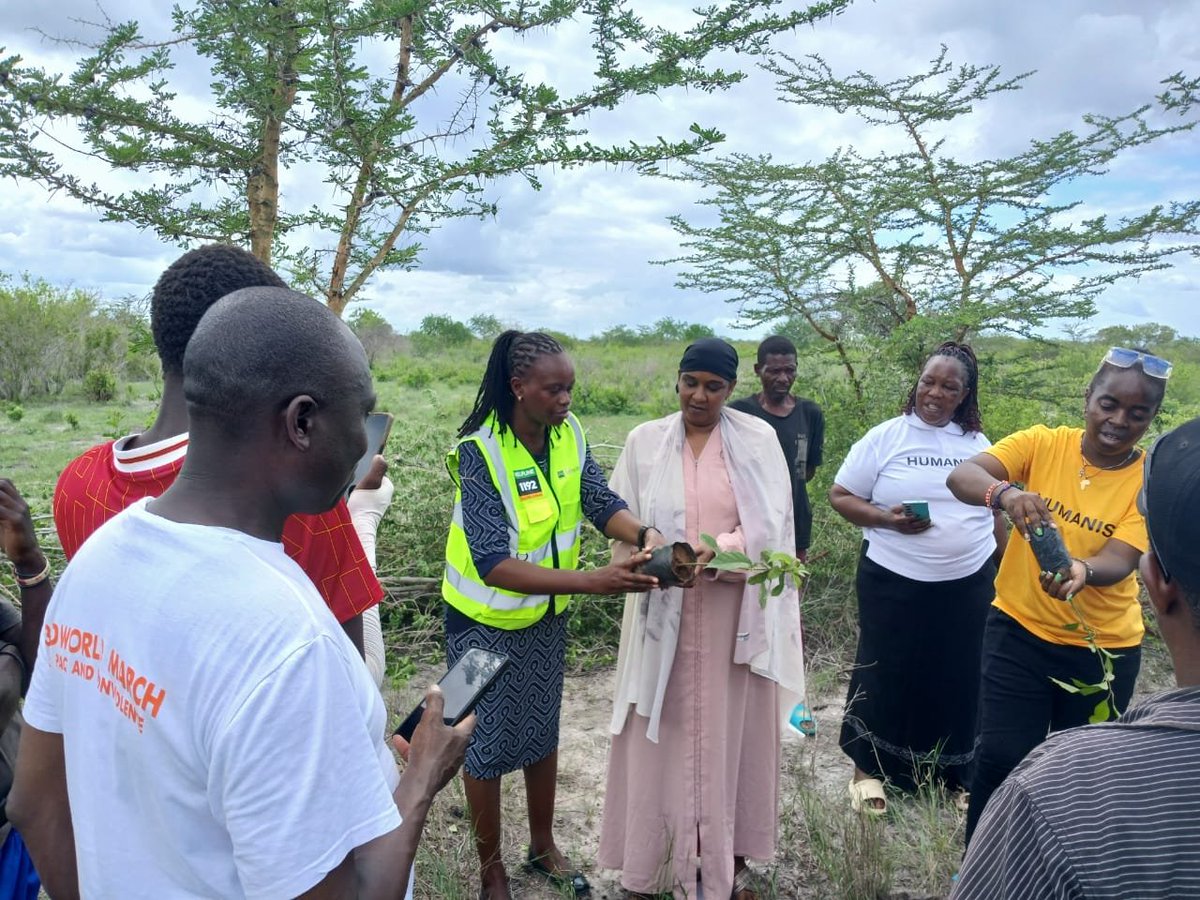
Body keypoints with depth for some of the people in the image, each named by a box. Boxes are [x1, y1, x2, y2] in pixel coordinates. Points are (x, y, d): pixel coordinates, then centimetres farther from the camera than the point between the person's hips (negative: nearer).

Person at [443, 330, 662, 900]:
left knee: (543, 732, 21)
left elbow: (602, 502, -10)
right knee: (487, 744, 11)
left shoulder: (570, 434, -10)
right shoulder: (480, 451, -28)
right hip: (486, 623, -5)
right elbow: (493, 564, -35)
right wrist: (593, 581, -44)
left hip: (546, 616, 6)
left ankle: (543, 846, 43)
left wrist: (646, 536, -32)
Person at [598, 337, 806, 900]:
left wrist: (717, 548, -26)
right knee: (662, 734, 7)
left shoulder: (758, 438, -1)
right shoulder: (645, 441, 2)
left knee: (733, 732, 10)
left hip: (736, 611, 0)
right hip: (663, 610, 1)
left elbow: (770, 522, -8)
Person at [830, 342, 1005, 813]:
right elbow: (840, 496, -4)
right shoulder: (885, 437, -6)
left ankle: (953, 773, 33)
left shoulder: (978, 444, 5)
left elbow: (993, 511, 15)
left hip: (968, 585, 3)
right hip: (894, 581, -3)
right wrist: (886, 519, -19)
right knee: (886, 674, 7)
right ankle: (868, 769, 24)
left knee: (957, 678, 13)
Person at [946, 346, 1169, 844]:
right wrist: (1006, 494, -45)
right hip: (1020, 628, -1)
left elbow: (1119, 561, -20)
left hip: (1104, 646, 1)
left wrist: (1081, 572, -43)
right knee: (1002, 756, -3)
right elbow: (960, 476, -24)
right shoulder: (1042, 443, -9)